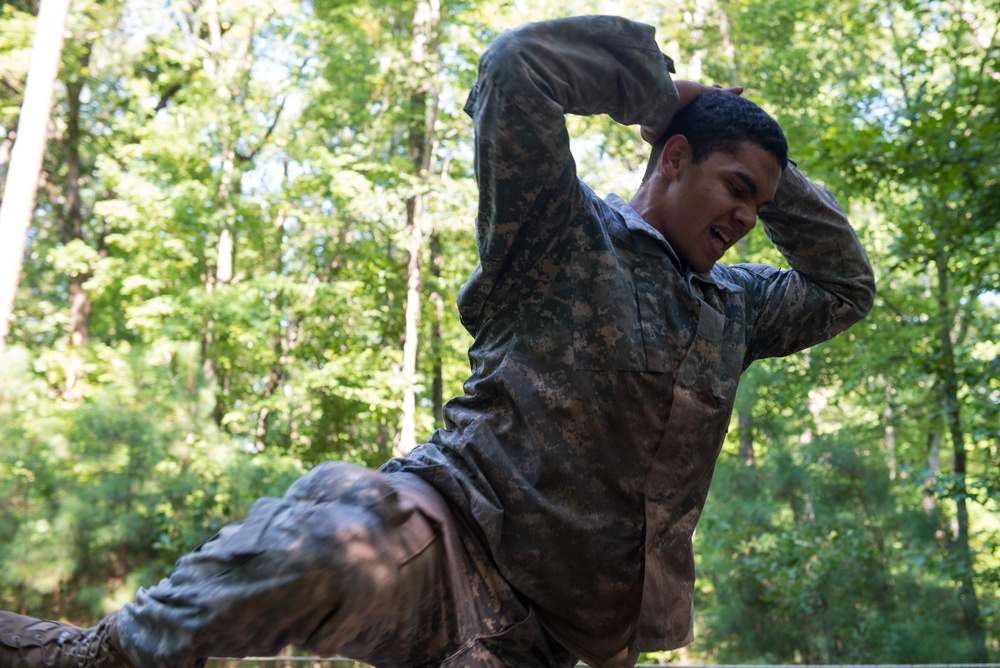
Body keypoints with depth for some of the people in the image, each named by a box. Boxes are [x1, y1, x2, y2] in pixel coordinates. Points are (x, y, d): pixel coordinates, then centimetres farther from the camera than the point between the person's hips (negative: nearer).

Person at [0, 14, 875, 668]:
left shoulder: (729, 308, 21)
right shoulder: (562, 234, 1)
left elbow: (846, 287, 31)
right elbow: (520, 65, -12)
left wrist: (776, 173, 20)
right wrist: (664, 91, 1)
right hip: (451, 538, -6)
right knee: (343, 526, -40)